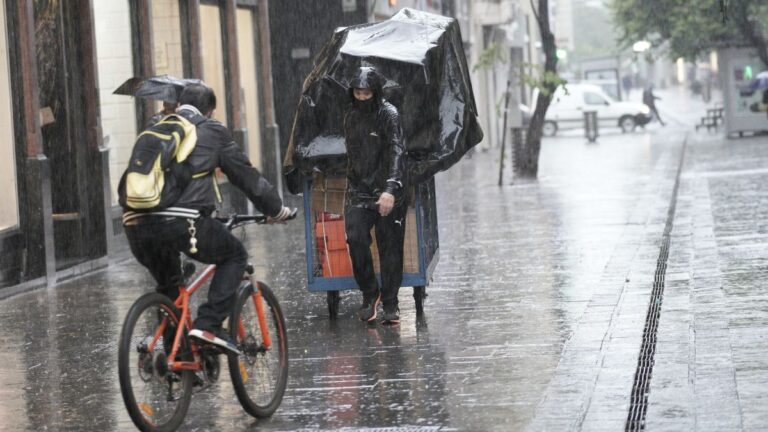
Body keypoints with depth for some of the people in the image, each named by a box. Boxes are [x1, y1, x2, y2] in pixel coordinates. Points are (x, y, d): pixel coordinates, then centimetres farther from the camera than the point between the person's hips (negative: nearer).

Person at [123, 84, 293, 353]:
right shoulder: (212, 132, 13)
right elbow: (248, 177, 18)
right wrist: (277, 210, 30)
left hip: (137, 223, 5)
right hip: (183, 221, -5)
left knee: (168, 285, 28)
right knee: (234, 256, 16)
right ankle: (207, 325, -1)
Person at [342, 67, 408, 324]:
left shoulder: (388, 115, -8)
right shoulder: (351, 116, 12)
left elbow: (396, 153, -19)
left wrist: (390, 189, -31)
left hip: (387, 195, -4)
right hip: (359, 191, 4)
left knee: (390, 247, 0)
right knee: (355, 238, -16)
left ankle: (390, 304, 9)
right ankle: (369, 294, -1)